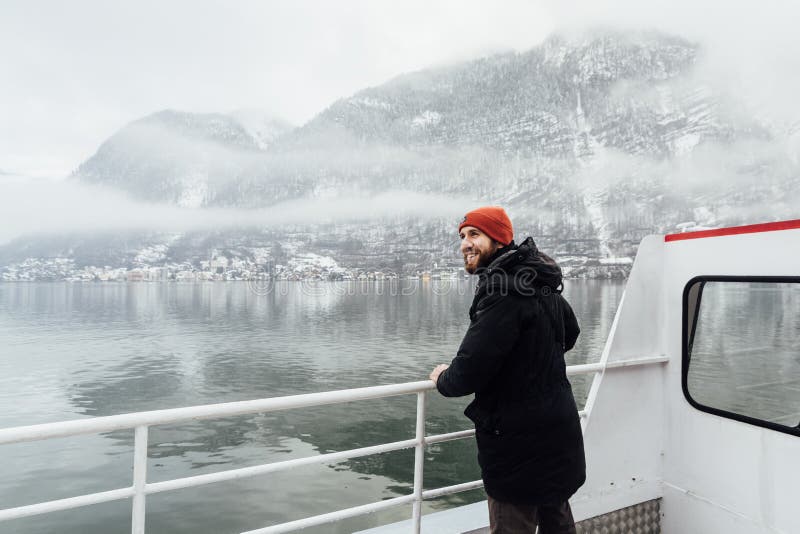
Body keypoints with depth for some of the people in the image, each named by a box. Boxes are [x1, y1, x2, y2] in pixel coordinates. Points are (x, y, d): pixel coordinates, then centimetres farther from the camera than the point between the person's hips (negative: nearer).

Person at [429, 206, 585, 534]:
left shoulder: (504, 290, -24)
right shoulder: (541, 283, 6)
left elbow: (471, 369, -27)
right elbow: (570, 333, 22)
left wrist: (443, 379, -7)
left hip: (518, 439, -9)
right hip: (557, 431, 9)